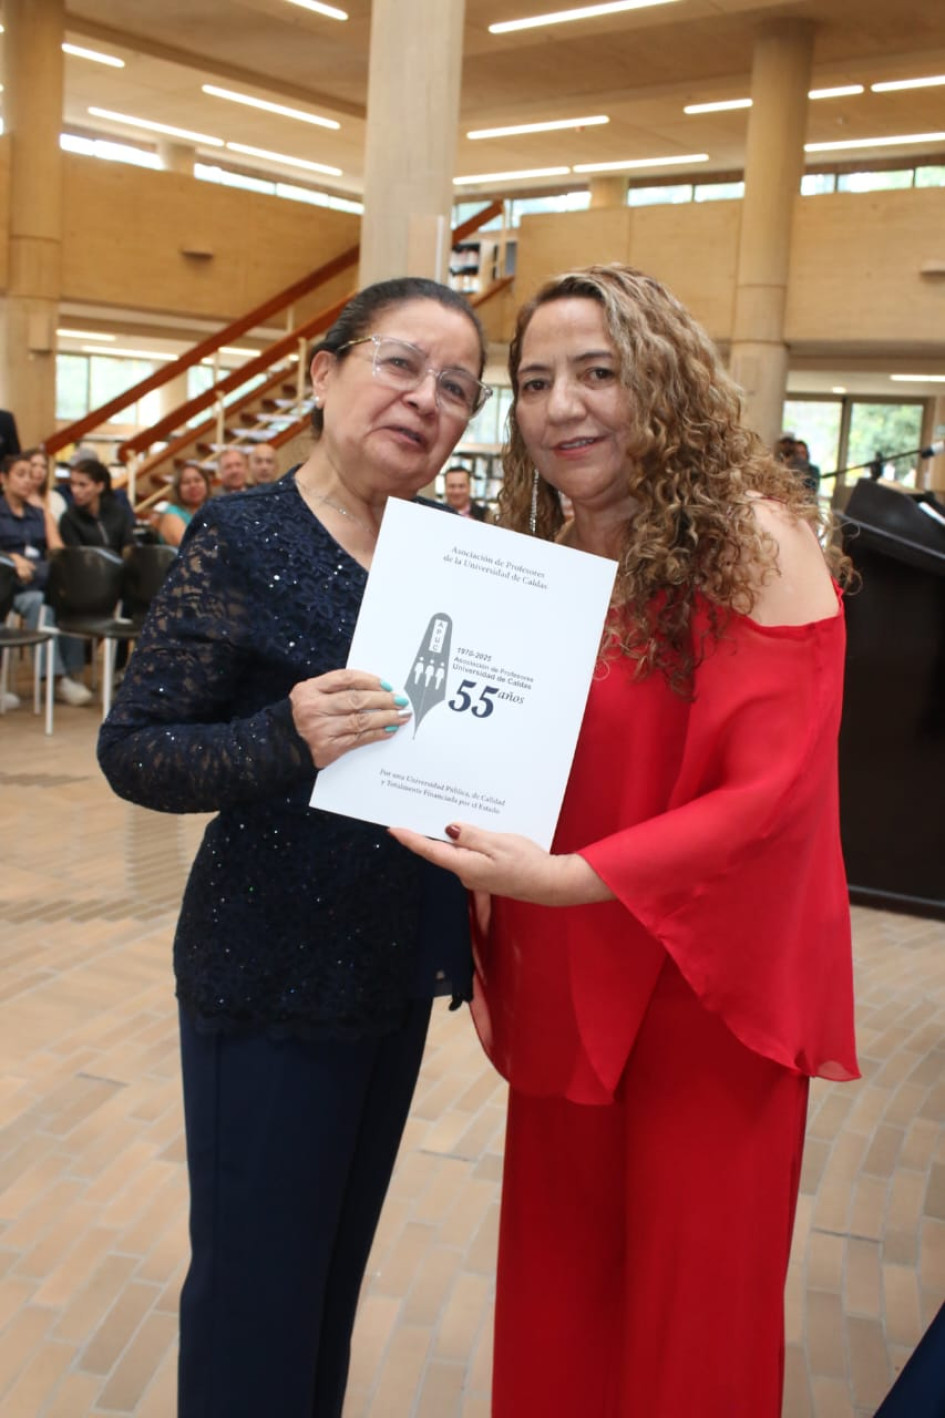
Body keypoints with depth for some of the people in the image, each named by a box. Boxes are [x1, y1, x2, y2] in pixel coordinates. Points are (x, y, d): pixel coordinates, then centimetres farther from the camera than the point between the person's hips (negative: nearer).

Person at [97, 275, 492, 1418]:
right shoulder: (243, 539, -13)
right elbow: (132, 749, -15)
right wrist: (285, 740, -31)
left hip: (397, 973, 6)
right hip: (272, 981, -6)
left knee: (339, 1260, 22)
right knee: (256, 1291, 8)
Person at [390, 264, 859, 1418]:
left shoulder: (751, 538, -14)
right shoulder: (544, 558, 5)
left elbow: (771, 792, -19)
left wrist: (565, 877, -27)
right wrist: (488, 883, -1)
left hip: (706, 985, -5)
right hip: (564, 984, 5)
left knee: (690, 1307, 10)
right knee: (559, 1285, 16)